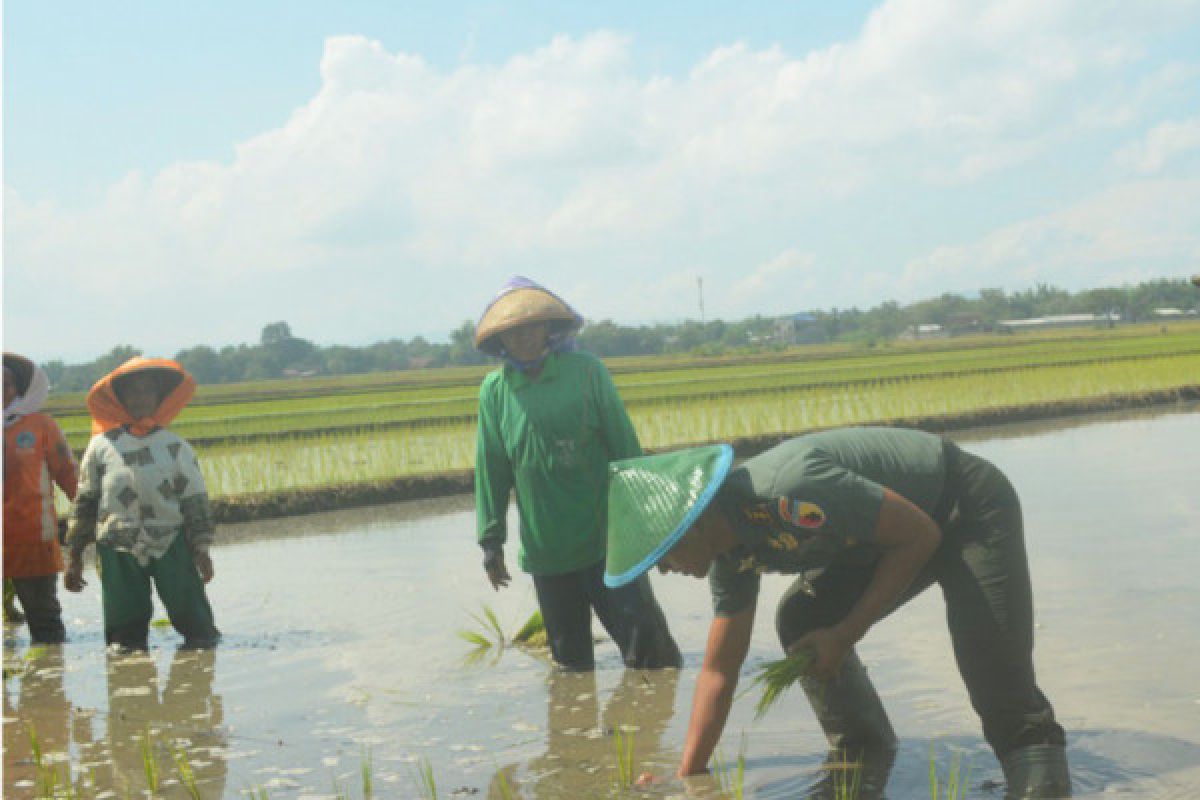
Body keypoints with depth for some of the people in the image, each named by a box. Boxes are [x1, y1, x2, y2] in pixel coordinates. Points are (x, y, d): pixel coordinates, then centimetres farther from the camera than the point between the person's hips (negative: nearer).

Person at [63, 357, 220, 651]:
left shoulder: (176, 447, 4)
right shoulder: (102, 446, 5)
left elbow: (195, 500, 6)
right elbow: (85, 501, 10)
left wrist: (201, 547, -1)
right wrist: (73, 555, 9)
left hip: (171, 542, 0)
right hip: (118, 549, 1)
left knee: (195, 624, 0)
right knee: (124, 628, 3)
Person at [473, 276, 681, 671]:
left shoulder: (586, 370, -2)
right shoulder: (495, 389, 3)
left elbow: (624, 443, 2)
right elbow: (491, 468, 7)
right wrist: (491, 539, 7)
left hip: (606, 536, -2)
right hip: (545, 548, 2)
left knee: (644, 638, -4)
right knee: (569, 656, 10)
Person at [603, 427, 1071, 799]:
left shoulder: (792, 490, -37)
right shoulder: (731, 551, -8)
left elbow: (919, 535, -26)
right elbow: (719, 669, 0)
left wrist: (846, 634, -21)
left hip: (969, 508, -8)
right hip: (889, 531, 8)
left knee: (1000, 686, -20)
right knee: (801, 625, -1)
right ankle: (867, 761, 14)